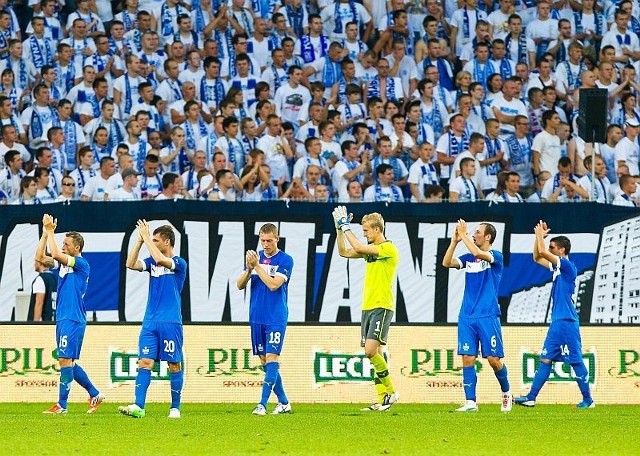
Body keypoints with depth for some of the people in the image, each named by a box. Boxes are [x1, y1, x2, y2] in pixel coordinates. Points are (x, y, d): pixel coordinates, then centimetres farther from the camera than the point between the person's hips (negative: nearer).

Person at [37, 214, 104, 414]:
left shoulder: (81, 264, -10)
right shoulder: (63, 263, 15)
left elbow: (56, 254, -22)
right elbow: (40, 257, 11)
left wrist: (50, 231, -14)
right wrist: (45, 233, 3)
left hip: (73, 320, -9)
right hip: (62, 319, 9)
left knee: (65, 360, -10)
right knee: (68, 362, 12)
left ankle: (61, 405, -9)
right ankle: (95, 395, 22)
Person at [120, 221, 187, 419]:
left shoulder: (179, 263, -5)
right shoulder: (152, 262, 12)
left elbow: (160, 259, -22)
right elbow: (130, 264, -1)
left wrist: (146, 237, -14)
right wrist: (139, 240, -5)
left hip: (171, 323, -5)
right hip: (150, 322, 5)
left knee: (174, 365, 2)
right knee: (145, 362, -6)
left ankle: (175, 408, 10)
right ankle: (138, 406, -14)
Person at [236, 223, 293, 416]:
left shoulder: (285, 260, -5)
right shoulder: (255, 257, 9)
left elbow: (274, 284, -17)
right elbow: (240, 285, 7)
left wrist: (257, 266, -17)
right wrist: (248, 269, -11)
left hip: (276, 318, -6)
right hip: (257, 318, 6)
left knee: (271, 359, -13)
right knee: (264, 361, 8)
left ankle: (262, 404, -17)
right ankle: (283, 402, 17)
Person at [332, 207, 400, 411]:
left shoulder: (389, 248, -10)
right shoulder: (371, 249, 16)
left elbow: (359, 248, -20)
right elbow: (344, 252, 20)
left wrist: (346, 227, -10)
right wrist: (339, 228, 10)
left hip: (382, 307, -9)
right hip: (367, 307, 9)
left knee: (371, 350, -17)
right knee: (375, 353, 4)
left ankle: (390, 391, -7)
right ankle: (381, 399, 4)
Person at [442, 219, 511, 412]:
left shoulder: (496, 256, -2)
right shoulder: (469, 258, 13)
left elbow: (479, 254, -22)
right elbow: (446, 262, 0)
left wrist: (463, 236, -14)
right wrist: (455, 241, -7)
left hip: (488, 316, -5)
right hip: (467, 316, 5)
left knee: (494, 359, -3)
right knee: (467, 358, -3)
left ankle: (506, 392, 21)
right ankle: (470, 402, -2)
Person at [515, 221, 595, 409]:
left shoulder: (567, 265, -11)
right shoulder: (557, 266, 15)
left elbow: (542, 252, -19)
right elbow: (537, 257, 26)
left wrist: (540, 234, -3)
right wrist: (539, 236, 16)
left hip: (567, 323, -9)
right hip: (557, 323, 9)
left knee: (575, 362, -4)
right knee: (546, 359, 8)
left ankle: (587, 399, 2)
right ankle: (531, 398, 8)